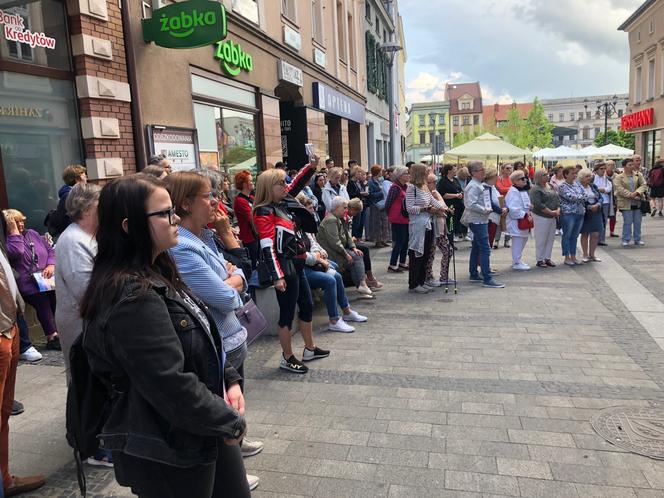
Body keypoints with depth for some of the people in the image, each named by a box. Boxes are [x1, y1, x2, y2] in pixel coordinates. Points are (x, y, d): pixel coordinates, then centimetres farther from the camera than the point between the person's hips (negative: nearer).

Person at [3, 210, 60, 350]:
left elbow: (50, 250, 17)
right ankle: (52, 337, -19)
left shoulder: (32, 233, 19)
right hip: (28, 285, -4)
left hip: (48, 279, 4)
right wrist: (14, 231, -11)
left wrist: (51, 265, -1)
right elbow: (17, 252, -18)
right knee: (43, 302, -23)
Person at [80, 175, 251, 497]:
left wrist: (229, 380, 1)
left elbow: (202, 338, 13)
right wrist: (230, 422, -16)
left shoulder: (156, 274, 5)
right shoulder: (132, 298, -26)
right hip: (168, 450, -9)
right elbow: (171, 386, -28)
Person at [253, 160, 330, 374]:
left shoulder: (282, 204, 9)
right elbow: (268, 247, -21)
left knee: (307, 306, 19)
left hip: (297, 265, 10)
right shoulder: (264, 212, -16)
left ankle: (310, 349, 35)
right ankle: (287, 358, 17)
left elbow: (297, 184, 24)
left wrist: (311, 167, 11)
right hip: (284, 268, -10)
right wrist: (277, 276, -24)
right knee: (288, 313, 2)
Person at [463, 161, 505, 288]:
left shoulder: (480, 185, 15)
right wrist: (485, 210, -16)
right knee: (485, 249, -11)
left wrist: (488, 208, 10)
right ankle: (487, 279, -9)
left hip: (481, 221, 11)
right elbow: (471, 205, -26)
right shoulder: (473, 186, -17)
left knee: (476, 248, 15)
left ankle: (474, 275, 23)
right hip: (477, 221, -11)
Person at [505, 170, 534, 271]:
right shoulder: (513, 192, -16)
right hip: (516, 222, -10)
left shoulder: (524, 190, 16)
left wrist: (529, 211, 7)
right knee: (517, 242, -5)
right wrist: (525, 215, -22)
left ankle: (517, 260, 28)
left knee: (524, 239, 16)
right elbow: (513, 209, -24)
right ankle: (516, 263, 3)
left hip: (525, 221, 10)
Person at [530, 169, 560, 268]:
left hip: (553, 217, 8)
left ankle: (547, 258, 22)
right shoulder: (535, 189, -13)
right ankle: (540, 259, 9)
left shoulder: (550, 186, 11)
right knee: (541, 239, -1)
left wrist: (558, 209, -4)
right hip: (541, 217, -7)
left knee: (550, 238, 11)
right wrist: (551, 212, -18)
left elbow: (557, 198, 13)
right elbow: (538, 204, -21)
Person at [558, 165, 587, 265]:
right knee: (567, 236, 1)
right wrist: (581, 197, -1)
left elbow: (584, 195, 7)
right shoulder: (562, 186, -7)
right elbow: (570, 197, -16)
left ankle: (573, 257, 17)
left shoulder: (577, 184, 14)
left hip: (580, 213, 7)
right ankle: (567, 258, 8)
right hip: (568, 213, -6)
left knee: (575, 236, 11)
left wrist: (576, 197, -9)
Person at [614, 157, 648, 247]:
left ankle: (637, 239, 21)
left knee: (637, 222, 10)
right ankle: (625, 240, 10)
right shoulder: (619, 177, -3)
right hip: (626, 204, -4)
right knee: (627, 222, -1)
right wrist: (631, 195, -20)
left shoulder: (638, 175, 8)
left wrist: (636, 193, -18)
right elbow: (620, 189, -13)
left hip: (638, 203, 4)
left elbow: (644, 185, 0)